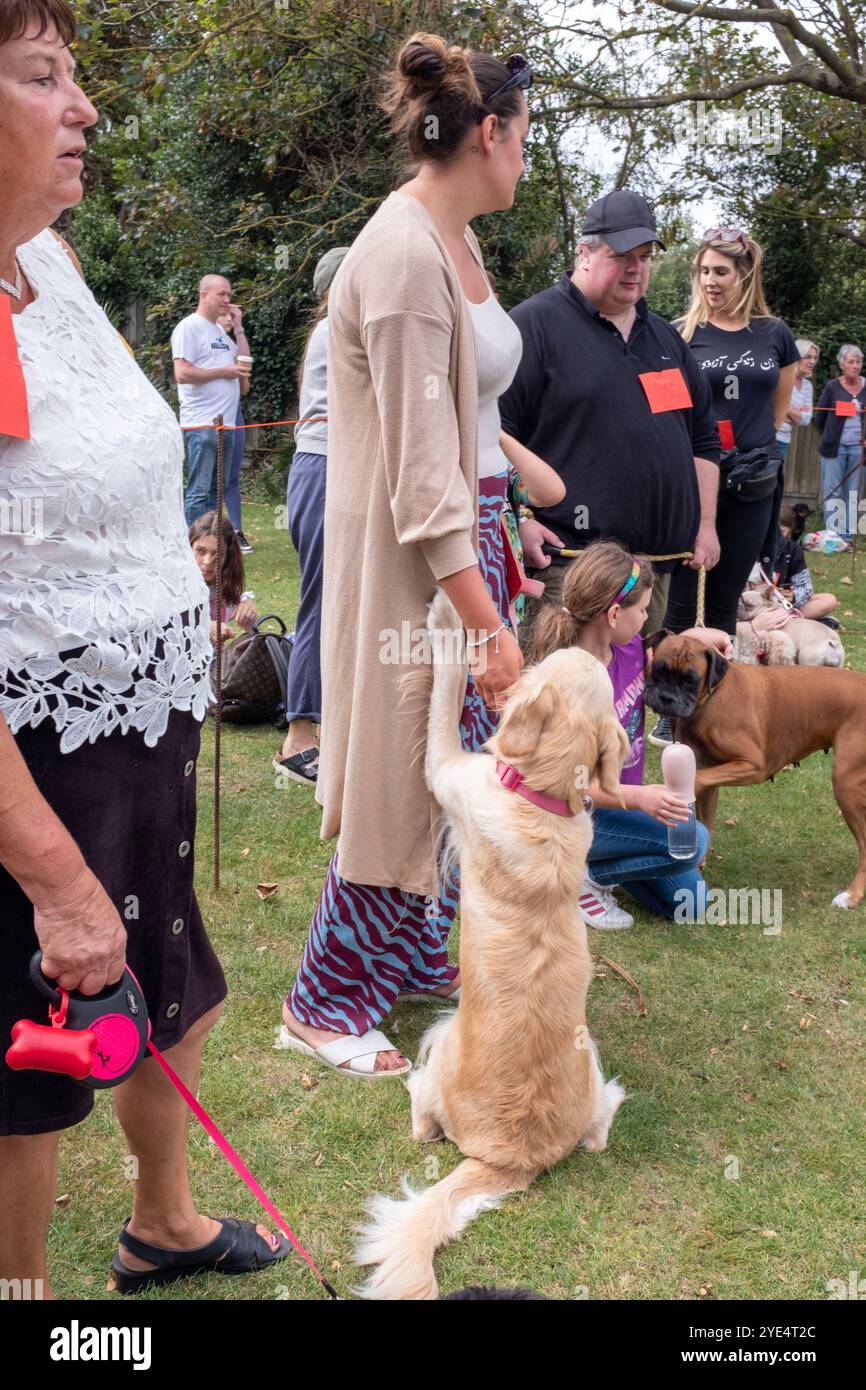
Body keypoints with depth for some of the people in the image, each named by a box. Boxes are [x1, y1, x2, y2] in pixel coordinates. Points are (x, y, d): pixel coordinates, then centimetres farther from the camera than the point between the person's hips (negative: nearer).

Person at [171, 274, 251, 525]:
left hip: (226, 422, 9)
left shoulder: (220, 330, 20)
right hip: (202, 424, -9)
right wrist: (225, 371, -12)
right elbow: (182, 374, -16)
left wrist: (238, 327, 13)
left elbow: (244, 361, 20)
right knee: (199, 492, -8)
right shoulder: (190, 326, -6)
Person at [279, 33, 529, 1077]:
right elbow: (422, 475, -23)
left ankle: (417, 956, 34)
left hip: (468, 527, 9)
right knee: (402, 776, 1)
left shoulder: (453, 239, 9)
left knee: (454, 763, 17)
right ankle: (325, 1002, 19)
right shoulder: (404, 255, -20)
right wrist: (488, 624, -23)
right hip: (413, 550, -9)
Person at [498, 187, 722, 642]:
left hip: (659, 560, 7)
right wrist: (517, 521, -17)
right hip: (567, 557, -7)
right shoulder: (535, 324, -4)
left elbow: (703, 435, 25)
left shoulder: (664, 337, 20)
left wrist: (705, 525, 17)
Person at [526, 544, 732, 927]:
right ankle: (581, 876, -8)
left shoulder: (627, 647, -7)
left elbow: (647, 667, 20)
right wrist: (638, 798, -42)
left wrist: (693, 636, 3)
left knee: (688, 904, 10)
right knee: (690, 841, -26)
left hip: (623, 799, 9)